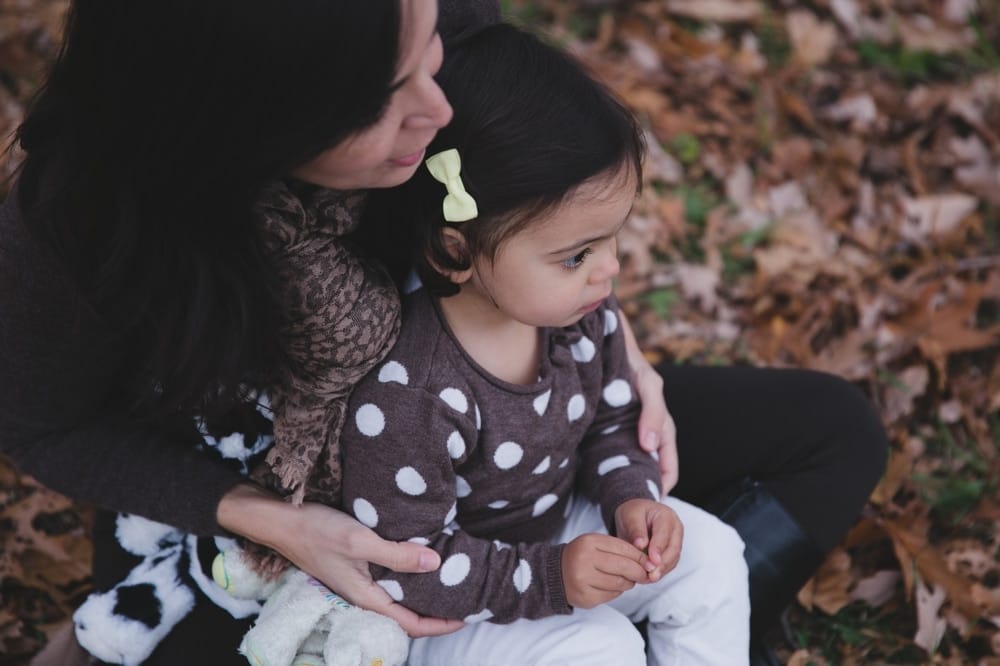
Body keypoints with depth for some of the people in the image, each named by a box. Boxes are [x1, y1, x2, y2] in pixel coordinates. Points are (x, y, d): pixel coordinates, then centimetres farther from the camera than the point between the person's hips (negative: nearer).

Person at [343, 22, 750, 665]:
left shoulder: (583, 313, -13)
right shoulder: (408, 398, -35)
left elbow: (610, 422, 5)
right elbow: (408, 566, -27)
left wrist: (630, 496, -14)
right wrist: (549, 579, -31)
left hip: (559, 525, 7)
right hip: (451, 606, -7)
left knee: (711, 554, 0)